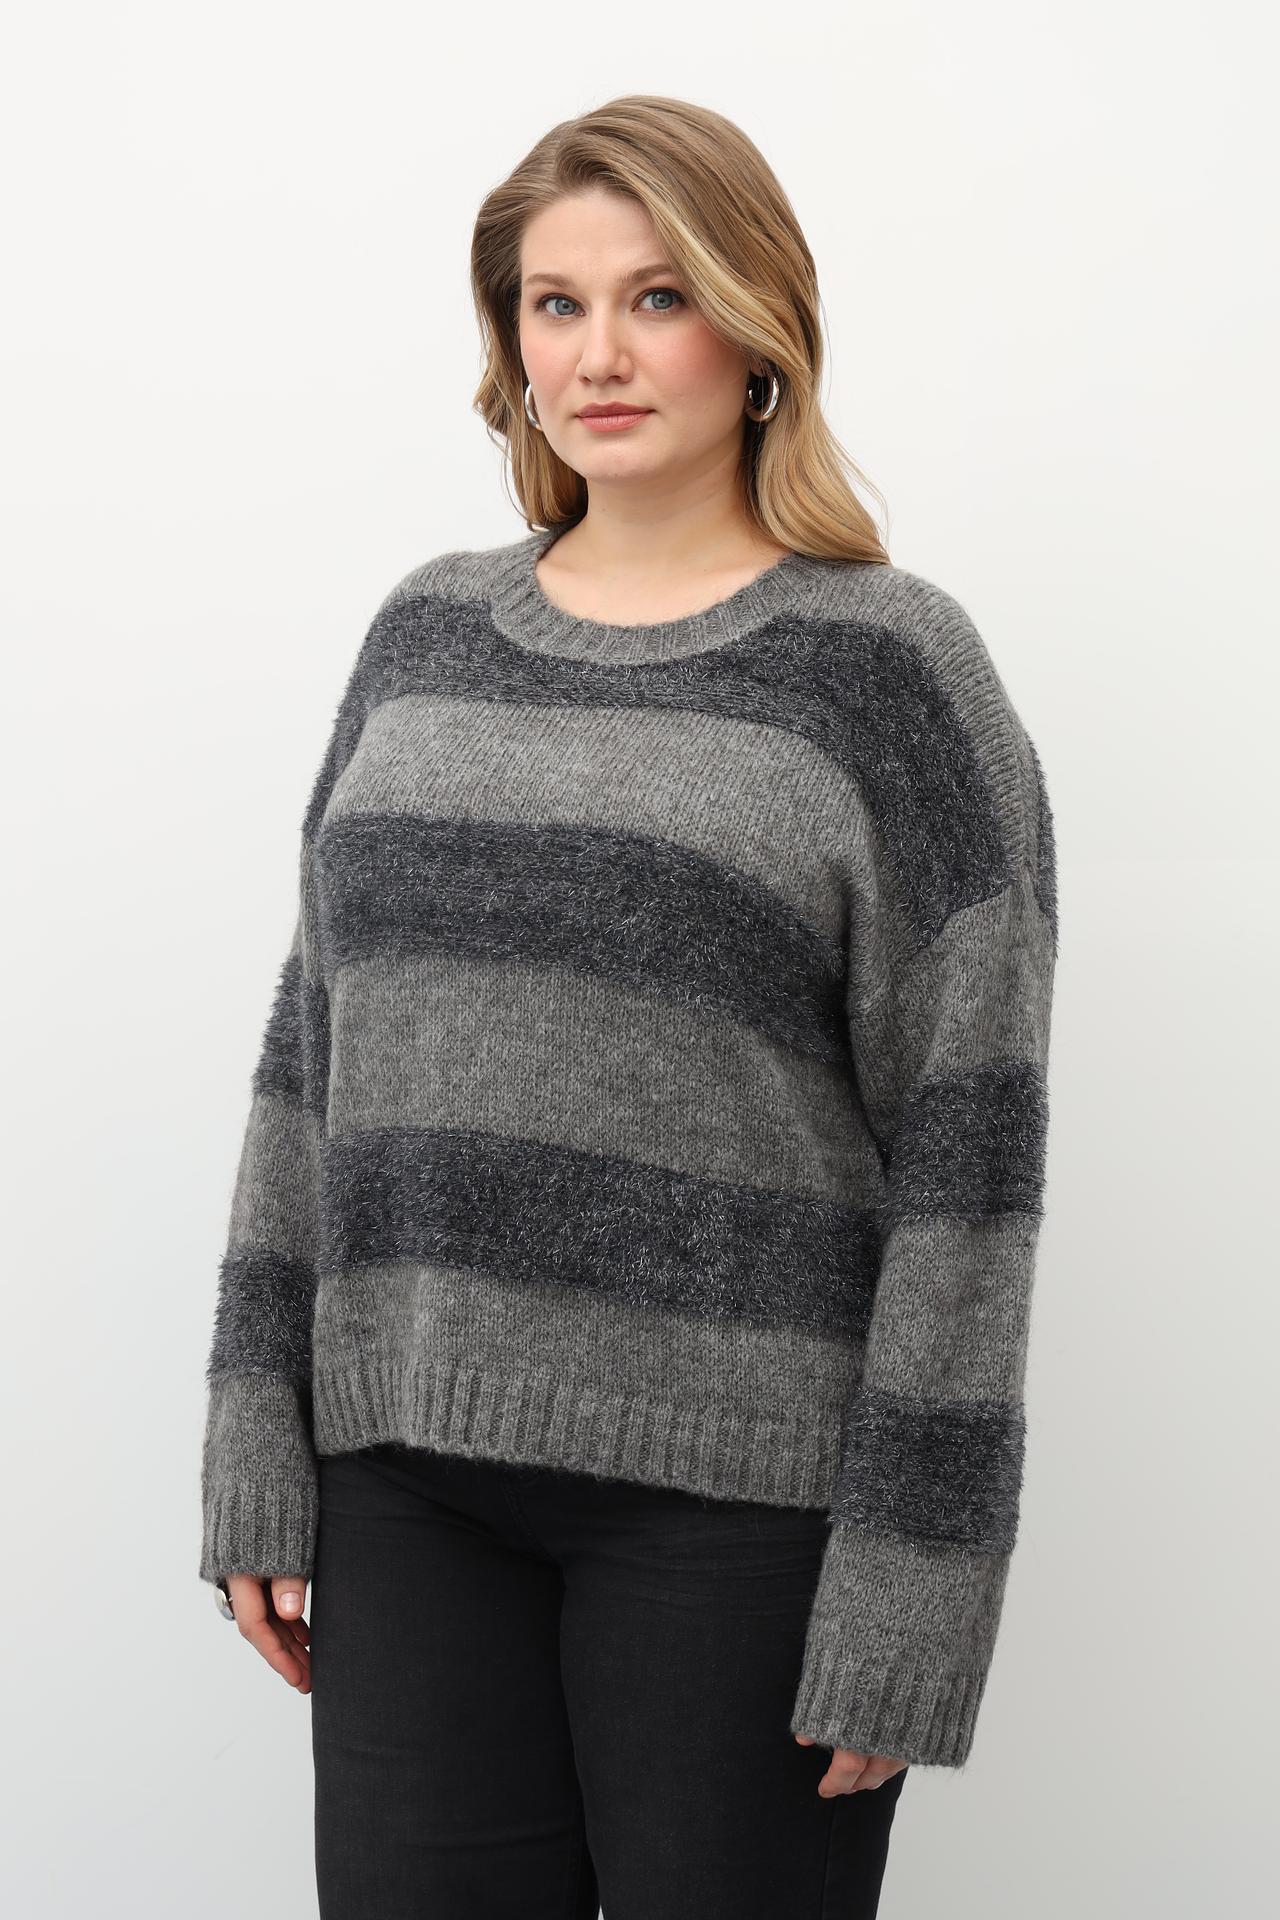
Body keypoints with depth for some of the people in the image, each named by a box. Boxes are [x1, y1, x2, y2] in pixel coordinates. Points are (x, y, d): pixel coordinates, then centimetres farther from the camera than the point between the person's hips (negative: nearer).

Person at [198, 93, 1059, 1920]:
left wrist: (907, 1583, -10)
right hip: (413, 1467, 4)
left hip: (739, 1493, -4)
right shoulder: (427, 632, 11)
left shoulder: (890, 663, -4)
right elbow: (313, 1043, 12)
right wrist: (259, 1444, 7)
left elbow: (966, 1145, -7)